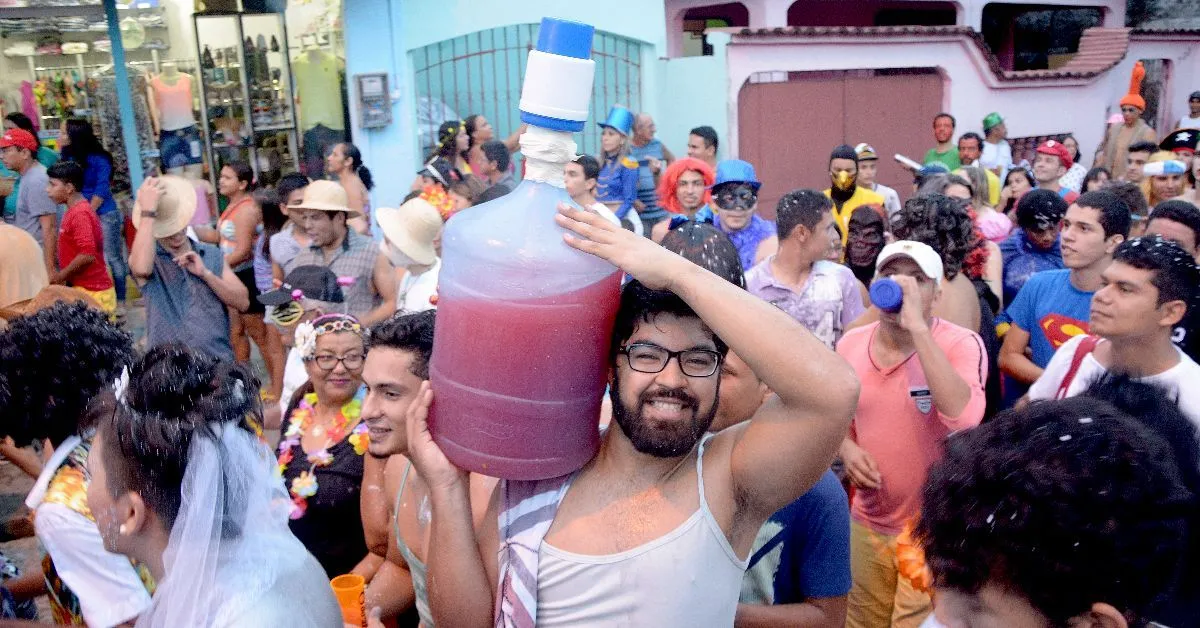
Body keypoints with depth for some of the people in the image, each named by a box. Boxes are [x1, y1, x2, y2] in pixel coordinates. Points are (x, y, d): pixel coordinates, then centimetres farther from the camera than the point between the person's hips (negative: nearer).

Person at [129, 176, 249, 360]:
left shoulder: (212, 254, 10)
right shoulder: (146, 257, 0)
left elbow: (243, 303, 2)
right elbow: (141, 269, -27)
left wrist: (205, 273, -10)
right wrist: (147, 211, -20)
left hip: (220, 361, 3)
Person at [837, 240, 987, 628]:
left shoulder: (962, 345, -16)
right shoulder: (850, 343, -2)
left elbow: (964, 418, -36)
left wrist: (917, 326, -34)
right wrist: (847, 449, -8)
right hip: (867, 523, 5)